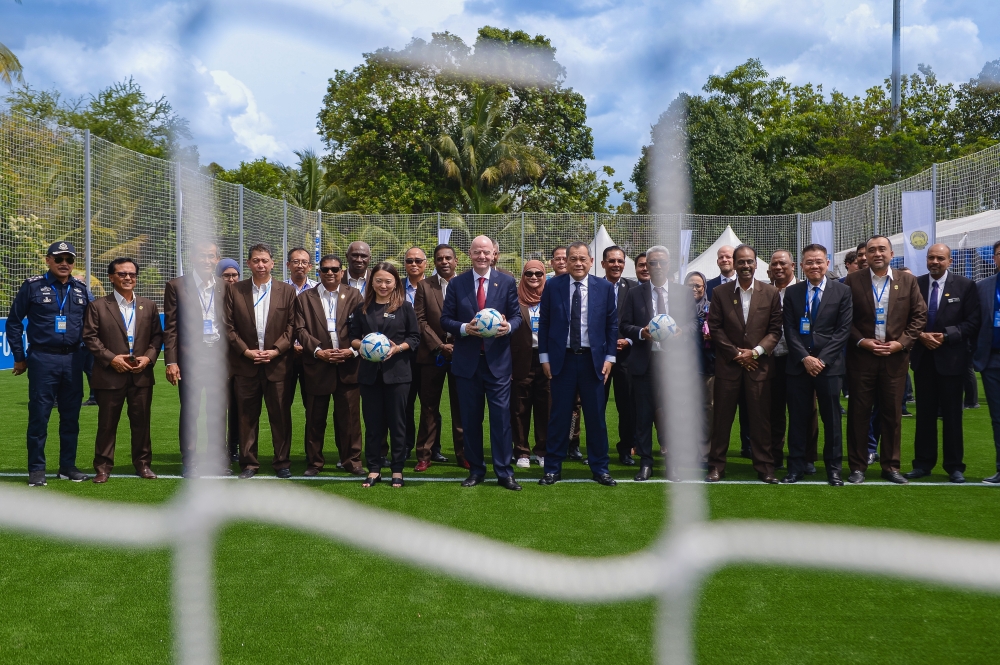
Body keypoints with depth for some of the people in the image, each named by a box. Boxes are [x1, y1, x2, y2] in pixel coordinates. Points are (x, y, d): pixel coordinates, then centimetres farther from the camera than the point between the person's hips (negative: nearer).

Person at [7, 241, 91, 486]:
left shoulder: (80, 289, 9)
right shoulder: (33, 286, -1)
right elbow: (14, 322, 3)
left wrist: (86, 355, 12)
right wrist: (19, 358, 2)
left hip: (73, 360, 3)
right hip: (43, 360, -3)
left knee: (71, 415, 7)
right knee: (39, 415, -1)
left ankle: (68, 466, 17)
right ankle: (36, 469, 8)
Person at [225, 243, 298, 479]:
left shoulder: (287, 291, 6)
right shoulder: (234, 291, 7)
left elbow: (291, 326, 2)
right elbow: (228, 326, 3)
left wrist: (275, 351, -10)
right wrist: (246, 351, -8)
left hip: (278, 364, 0)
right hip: (245, 364, 1)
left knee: (281, 416, 4)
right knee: (247, 417, 6)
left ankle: (282, 463, 14)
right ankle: (249, 463, 15)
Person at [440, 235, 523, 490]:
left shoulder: (507, 282, 4)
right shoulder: (456, 284, 5)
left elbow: (516, 315, 6)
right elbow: (446, 319, 4)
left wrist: (509, 326, -16)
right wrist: (464, 328, -15)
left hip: (498, 360, -1)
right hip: (467, 361, 1)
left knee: (501, 416, -2)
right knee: (471, 418, 8)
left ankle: (504, 472, 6)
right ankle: (475, 471, 20)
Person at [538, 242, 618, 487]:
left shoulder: (605, 288, 2)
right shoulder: (553, 287, 1)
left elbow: (612, 324, 6)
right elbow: (543, 323, 4)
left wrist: (609, 357, 0)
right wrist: (544, 357, 0)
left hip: (593, 359, 1)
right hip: (562, 359, -1)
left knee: (596, 416, 6)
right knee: (559, 416, 4)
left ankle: (600, 468, 18)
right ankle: (553, 468, 15)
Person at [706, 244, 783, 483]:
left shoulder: (770, 293, 5)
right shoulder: (721, 292, 3)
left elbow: (775, 330, 3)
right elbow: (714, 327, 0)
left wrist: (755, 352, -9)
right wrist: (736, 353, -7)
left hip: (759, 364, 0)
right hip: (728, 363, 0)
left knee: (760, 418, 3)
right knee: (722, 417, 3)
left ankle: (764, 467, 13)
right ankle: (716, 466, 11)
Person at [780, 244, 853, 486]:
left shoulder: (842, 291, 4)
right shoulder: (792, 292, 8)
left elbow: (843, 330, -2)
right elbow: (789, 330, 3)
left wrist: (822, 359, -11)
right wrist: (805, 358, -9)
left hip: (829, 364, -1)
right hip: (798, 364, 1)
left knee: (831, 418, 4)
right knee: (798, 417, 4)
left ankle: (834, 468, 13)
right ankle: (797, 466, 11)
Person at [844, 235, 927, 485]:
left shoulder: (907, 281, 5)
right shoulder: (852, 281, 0)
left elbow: (919, 315, 4)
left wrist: (901, 343, -7)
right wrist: (862, 341, -11)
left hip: (895, 356, 1)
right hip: (861, 355, -1)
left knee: (892, 413, 7)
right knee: (859, 412, 3)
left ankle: (891, 466, 18)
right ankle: (857, 466, 12)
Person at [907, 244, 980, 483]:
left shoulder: (965, 286, -3)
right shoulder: (915, 284, 3)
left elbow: (973, 322, -6)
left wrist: (946, 336, -17)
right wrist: (920, 335, -12)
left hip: (951, 358, -2)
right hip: (922, 357, 2)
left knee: (952, 413, 4)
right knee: (925, 412, 9)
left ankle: (954, 466, 13)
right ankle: (923, 463, 16)